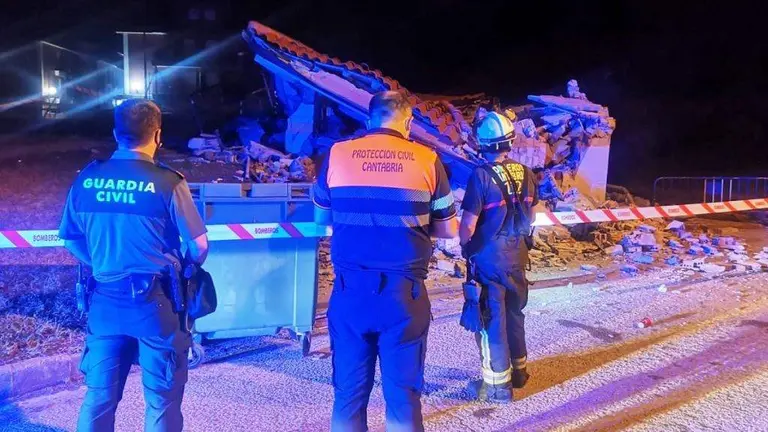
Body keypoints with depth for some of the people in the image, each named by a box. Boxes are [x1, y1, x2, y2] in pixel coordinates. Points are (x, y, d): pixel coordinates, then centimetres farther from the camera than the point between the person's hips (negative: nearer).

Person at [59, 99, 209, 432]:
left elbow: (70, 239, 10)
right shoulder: (167, 183, -14)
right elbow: (199, 246, -9)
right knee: (161, 399, 11)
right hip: (155, 301, -4)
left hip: (104, 299, 4)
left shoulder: (86, 179, -1)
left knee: (99, 394, 18)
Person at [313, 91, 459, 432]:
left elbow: (321, 218, 14)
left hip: (350, 289, 2)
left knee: (349, 390, 14)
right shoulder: (427, 160, -1)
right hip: (403, 291, -1)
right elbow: (448, 230, 6)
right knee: (403, 392, 11)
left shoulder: (337, 154, 2)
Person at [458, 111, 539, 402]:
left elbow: (468, 224, -19)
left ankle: (498, 383, 12)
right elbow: (530, 216, 10)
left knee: (491, 318, 4)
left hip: (488, 258, -6)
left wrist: (465, 248, -1)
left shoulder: (481, 176, -20)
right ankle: (518, 369, 36)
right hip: (517, 256, 6)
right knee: (514, 312, 21)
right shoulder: (525, 175, -1)